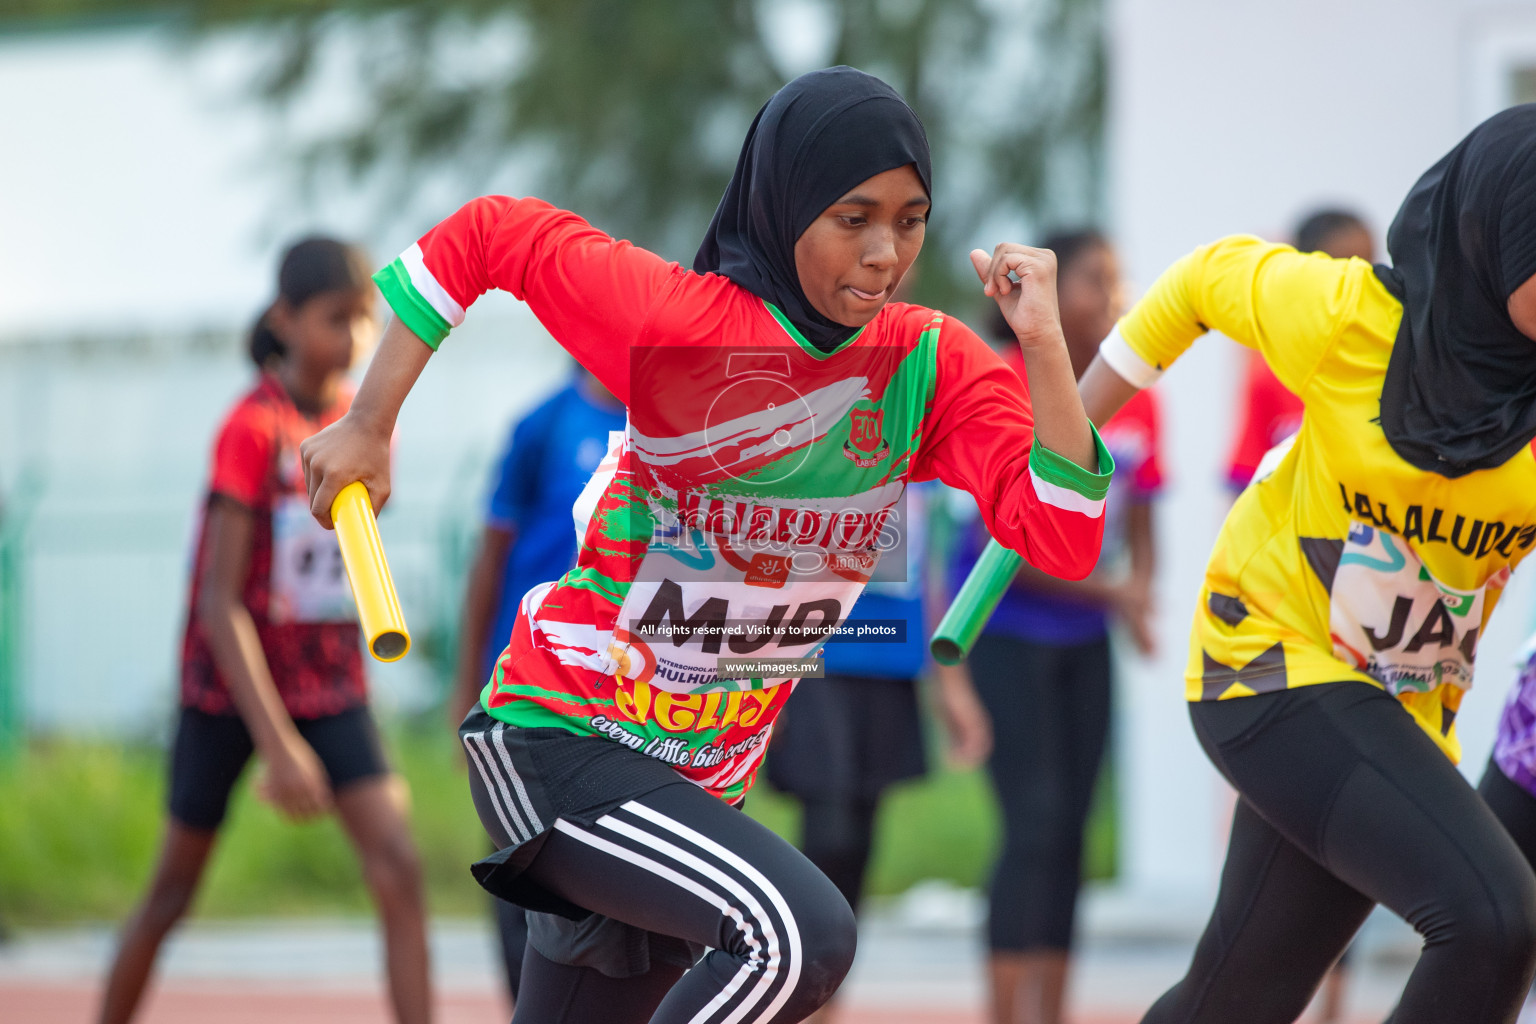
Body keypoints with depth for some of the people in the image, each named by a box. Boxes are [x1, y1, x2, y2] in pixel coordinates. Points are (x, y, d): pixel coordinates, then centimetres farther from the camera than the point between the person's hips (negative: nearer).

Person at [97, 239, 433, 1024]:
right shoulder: (254, 429, -18)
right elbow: (219, 603, -21)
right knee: (174, 889, 9)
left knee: (398, 870, -13)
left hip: (330, 686, 4)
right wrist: (278, 745, -27)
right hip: (231, 686, -4)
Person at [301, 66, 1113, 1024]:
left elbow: (1062, 539, -12)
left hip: (704, 784, 7)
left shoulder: (936, 367, -3)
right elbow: (483, 235, -5)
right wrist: (370, 427, -4)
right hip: (558, 741, -7)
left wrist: (1043, 342, -22)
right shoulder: (676, 317, -16)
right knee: (804, 932, -30)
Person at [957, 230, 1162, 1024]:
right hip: (1005, 630, -6)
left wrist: (1139, 589, -10)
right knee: (1034, 823, -14)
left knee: (1070, 832, 5)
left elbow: (1139, 529, 11)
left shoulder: (1135, 404, 3)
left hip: (1084, 639, 6)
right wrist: (1106, 592, -24)